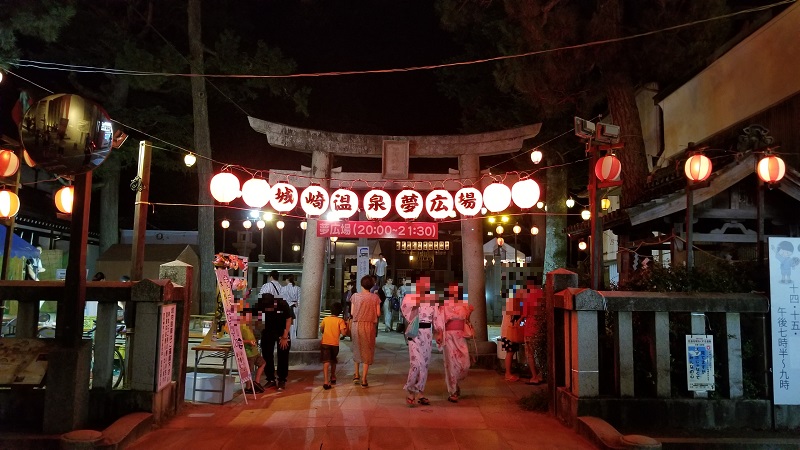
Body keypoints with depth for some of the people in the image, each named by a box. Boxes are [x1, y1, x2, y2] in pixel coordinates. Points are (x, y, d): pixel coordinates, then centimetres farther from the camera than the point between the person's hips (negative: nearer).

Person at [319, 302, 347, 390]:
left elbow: (321, 330, 17)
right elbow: (343, 333, -12)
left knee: (326, 362, -7)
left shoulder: (325, 319, 6)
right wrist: (346, 326, 4)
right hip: (335, 344, 0)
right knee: (333, 361, 22)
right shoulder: (340, 320, -4)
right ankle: (333, 377, 39)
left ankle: (326, 381, -22)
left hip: (325, 343, 0)